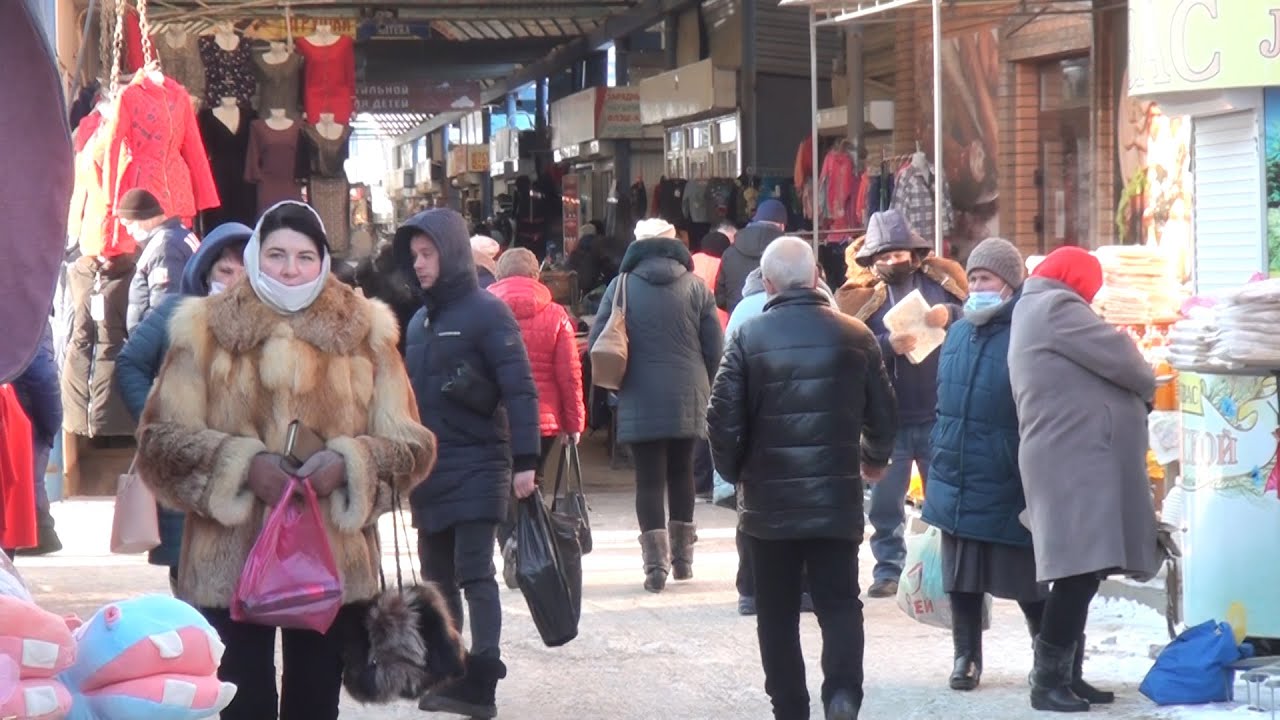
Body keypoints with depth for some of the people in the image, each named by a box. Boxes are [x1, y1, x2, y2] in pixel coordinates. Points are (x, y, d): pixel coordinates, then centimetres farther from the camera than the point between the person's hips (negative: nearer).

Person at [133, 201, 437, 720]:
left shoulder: (365, 331, 6)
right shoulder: (206, 331, 3)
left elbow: (411, 444, 5)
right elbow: (162, 438, 0)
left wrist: (348, 464, -14)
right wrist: (242, 465, -15)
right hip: (231, 560, -1)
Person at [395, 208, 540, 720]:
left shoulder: (486, 312, -8)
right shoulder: (420, 320, 14)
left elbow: (520, 390, -14)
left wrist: (524, 461, -20)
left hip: (477, 467, -7)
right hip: (429, 470, 7)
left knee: (475, 574, -10)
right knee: (437, 578, 10)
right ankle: (446, 675, 17)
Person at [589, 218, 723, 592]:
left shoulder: (622, 286, -1)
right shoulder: (696, 287, 2)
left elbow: (597, 342, -2)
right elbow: (715, 347, 1)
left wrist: (616, 381, 13)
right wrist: (704, 386, 16)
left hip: (640, 400, -2)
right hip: (688, 399, 2)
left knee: (649, 479, 0)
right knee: (682, 472, 16)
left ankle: (656, 563, -7)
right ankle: (682, 557, 22)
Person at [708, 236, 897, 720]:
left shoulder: (748, 338, -6)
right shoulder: (854, 336, -1)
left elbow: (723, 419, -8)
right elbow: (883, 414, 6)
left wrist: (734, 472, 10)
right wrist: (874, 460, 26)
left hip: (769, 500, -1)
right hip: (837, 498, 1)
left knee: (777, 613, 10)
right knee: (839, 603, 5)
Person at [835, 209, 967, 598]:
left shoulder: (940, 280, 0)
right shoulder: (862, 296, -2)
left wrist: (950, 315, -22)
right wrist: (888, 345, -25)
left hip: (940, 415, 0)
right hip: (888, 418, 0)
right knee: (885, 503, 5)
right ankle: (888, 570, 15)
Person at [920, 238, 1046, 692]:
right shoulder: (958, 334, 10)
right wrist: (937, 460, 18)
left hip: (1007, 490, -6)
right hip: (956, 485, 6)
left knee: (1025, 580, 3)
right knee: (961, 579, 12)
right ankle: (966, 656, 24)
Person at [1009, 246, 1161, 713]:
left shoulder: (1033, 310, 26)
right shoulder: (1054, 306, -8)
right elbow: (1116, 357, -10)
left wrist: (1134, 390, 14)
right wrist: (1147, 385, 8)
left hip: (1075, 459, 11)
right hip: (1076, 460, -11)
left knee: (1082, 571, 10)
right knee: (1080, 570, -13)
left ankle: (1066, 675, 12)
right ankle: (1048, 680, -13)